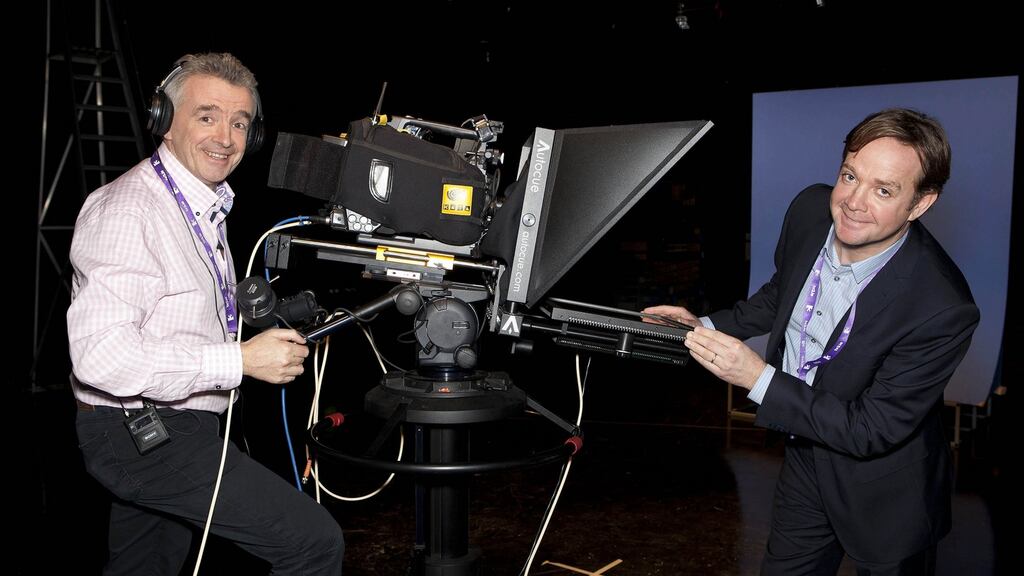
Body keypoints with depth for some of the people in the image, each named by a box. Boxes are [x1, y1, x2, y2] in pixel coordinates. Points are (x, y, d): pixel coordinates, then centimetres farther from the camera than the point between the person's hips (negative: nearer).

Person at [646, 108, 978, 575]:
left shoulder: (942, 310, -34)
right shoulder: (811, 209, -16)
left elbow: (871, 431, -28)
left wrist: (758, 377, -33)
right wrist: (708, 326, -5)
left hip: (882, 495, -5)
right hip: (805, 455, 6)